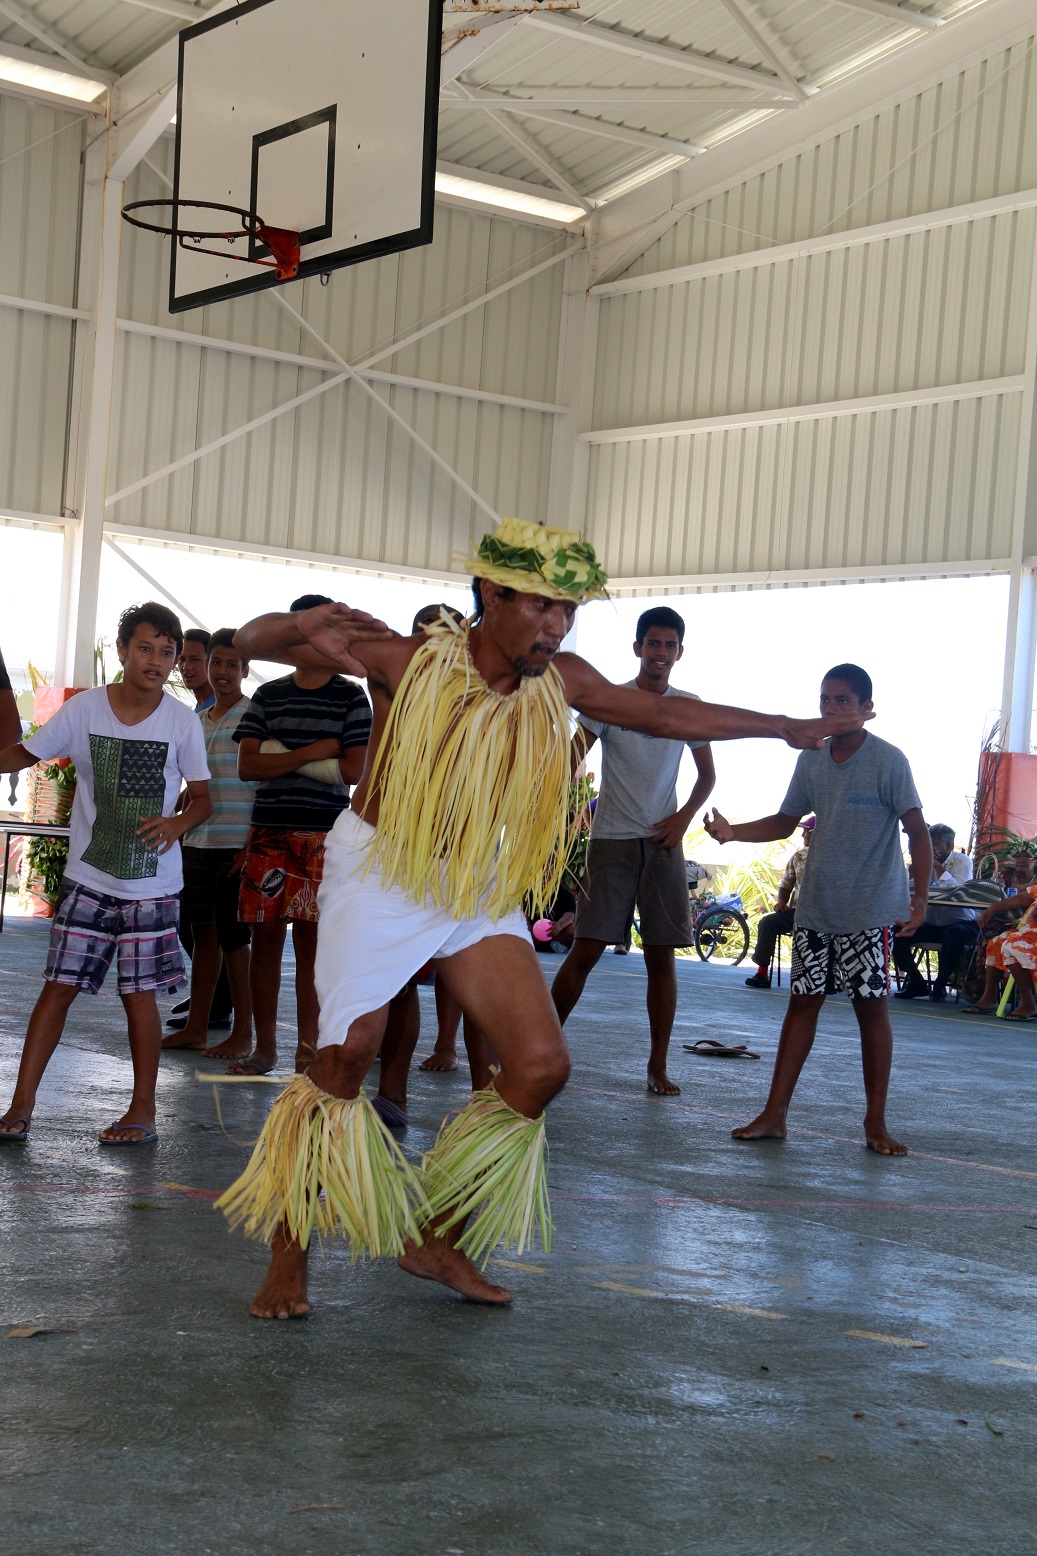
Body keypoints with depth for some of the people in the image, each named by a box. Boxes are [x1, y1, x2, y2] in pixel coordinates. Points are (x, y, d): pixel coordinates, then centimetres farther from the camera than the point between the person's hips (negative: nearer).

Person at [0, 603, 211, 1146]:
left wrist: (178, 823, -18)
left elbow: (202, 798, 2)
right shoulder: (85, 708, -3)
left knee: (139, 993, 3)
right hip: (87, 877, 1)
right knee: (59, 987, 0)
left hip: (152, 885, -1)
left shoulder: (182, 722, -4)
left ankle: (143, 1112, 14)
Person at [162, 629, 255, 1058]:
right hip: (198, 842, 7)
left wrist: (254, 844, -16)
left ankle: (243, 1034, 3)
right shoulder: (199, 721, 17)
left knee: (232, 935, -4)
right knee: (203, 931, 10)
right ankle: (196, 1027, 17)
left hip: (236, 843, -7)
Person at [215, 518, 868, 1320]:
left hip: (478, 887, 5)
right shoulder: (407, 663, -19)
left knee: (542, 1064, -4)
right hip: (380, 872, -5)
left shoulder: (560, 681, -6)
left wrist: (792, 727, 12)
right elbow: (253, 642, -16)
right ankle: (288, 1259, 8)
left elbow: (666, 714, 9)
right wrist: (308, 622, -40)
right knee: (344, 1060, -10)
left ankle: (439, 1239, 12)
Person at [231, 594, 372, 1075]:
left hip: (322, 835, -3)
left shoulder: (350, 697, 4)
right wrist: (312, 752, -9)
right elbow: (247, 766, 1)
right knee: (265, 938, 4)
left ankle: (308, 1050, 0)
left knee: (309, 941, -5)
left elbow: (353, 770, -7)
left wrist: (281, 756, -5)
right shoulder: (268, 696, 12)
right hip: (268, 831, 3)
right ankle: (264, 1048, 13)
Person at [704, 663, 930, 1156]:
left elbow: (917, 830, -12)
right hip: (815, 907, 5)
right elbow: (785, 822, 17)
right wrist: (735, 832, 0)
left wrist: (920, 895, -22)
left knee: (872, 1006, 0)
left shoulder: (888, 761, -10)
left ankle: (875, 1124, 8)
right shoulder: (811, 760, 7)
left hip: (870, 911, -5)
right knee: (803, 1001, 6)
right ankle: (774, 1114, 8)